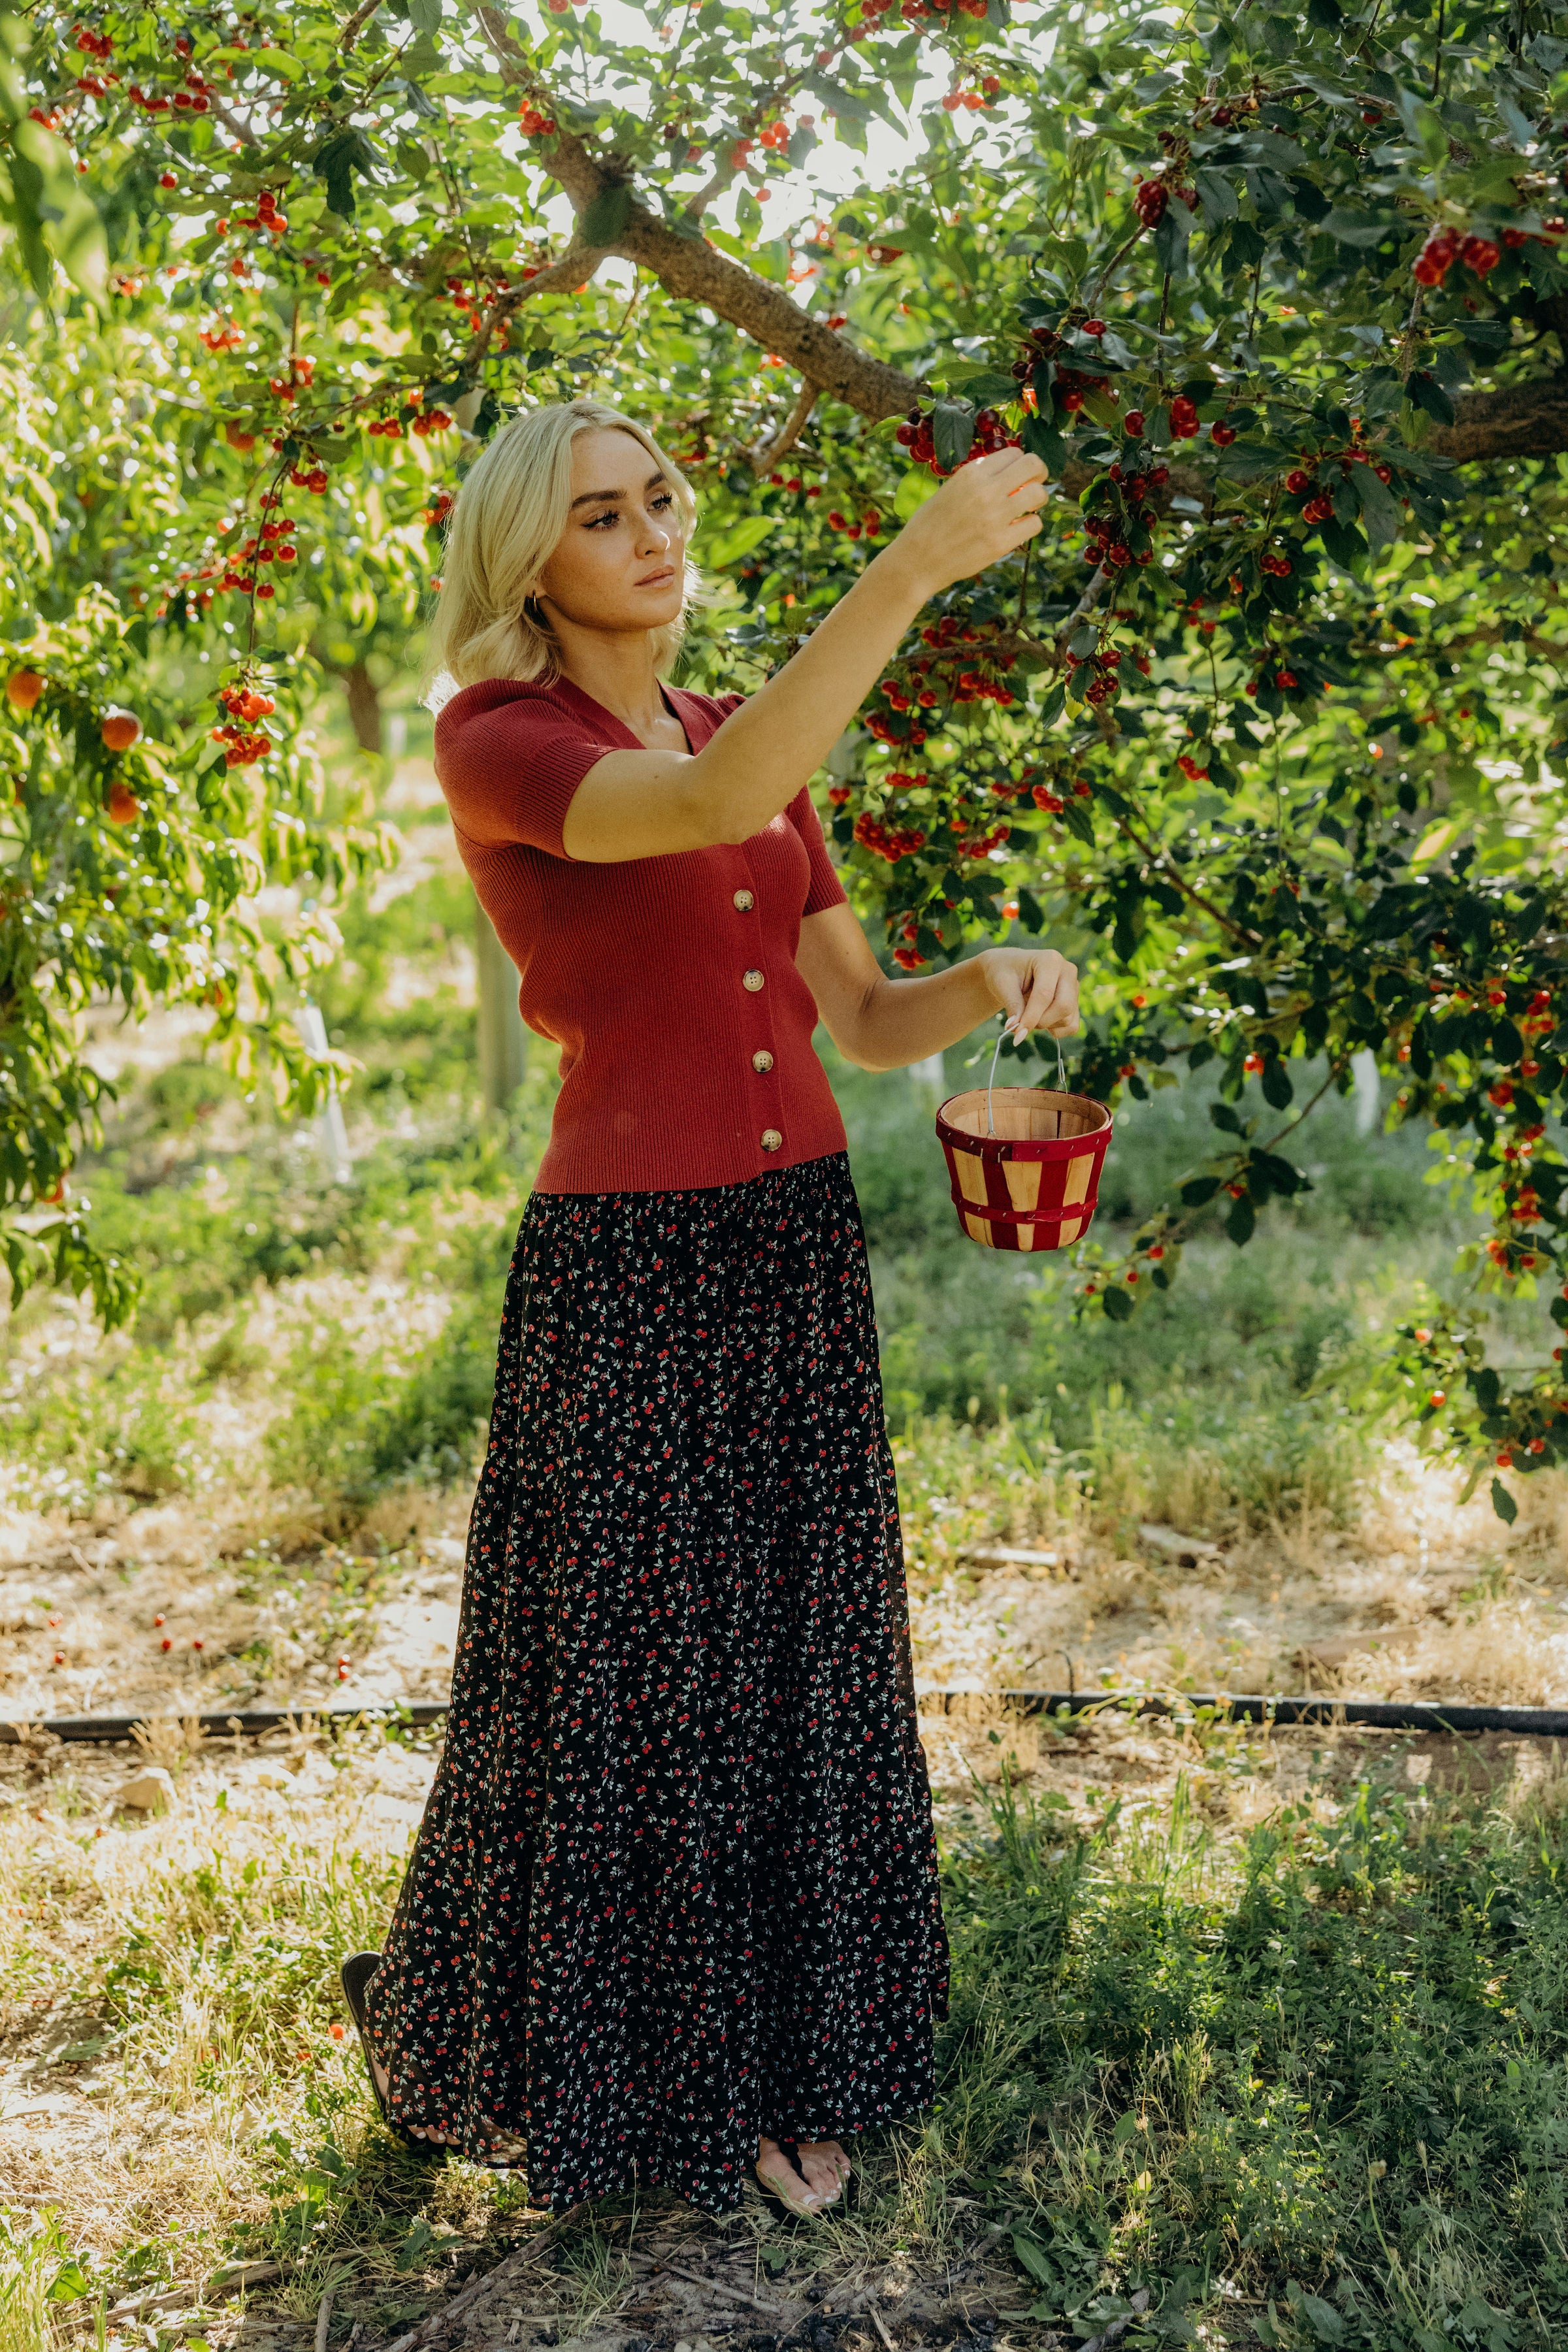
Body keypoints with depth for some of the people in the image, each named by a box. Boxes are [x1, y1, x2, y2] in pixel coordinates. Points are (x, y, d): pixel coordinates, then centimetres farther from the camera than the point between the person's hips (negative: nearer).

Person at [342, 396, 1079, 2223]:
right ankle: (600, 2058, 33)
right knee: (631, 1678, 7)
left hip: (801, 1250, 6)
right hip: (627, 1267, -6)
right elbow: (714, 808, -29)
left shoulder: (751, 733, 12)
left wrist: (988, 986, -9)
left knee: (793, 1670, 13)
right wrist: (909, 568, -33)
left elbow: (861, 1020, 12)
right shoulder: (493, 743, -7)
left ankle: (772, 2066, 31)